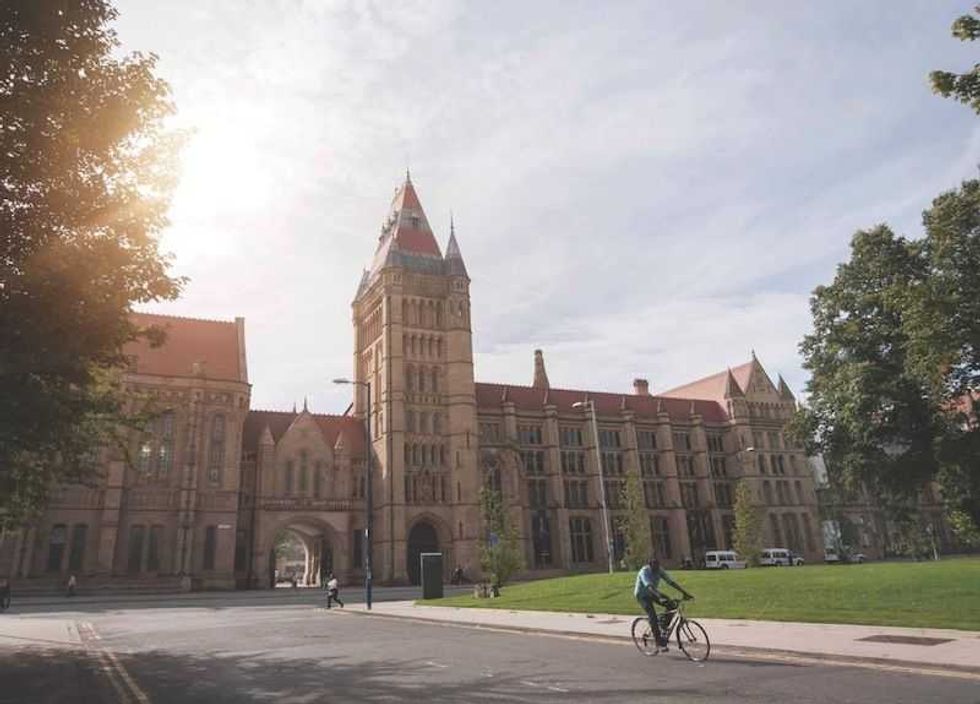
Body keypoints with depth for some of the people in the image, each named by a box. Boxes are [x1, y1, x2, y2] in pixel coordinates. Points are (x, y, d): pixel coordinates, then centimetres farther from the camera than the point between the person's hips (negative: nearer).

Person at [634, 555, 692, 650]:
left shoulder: (660, 570, -11)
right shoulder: (644, 572, -29)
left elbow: (671, 582, -14)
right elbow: (650, 586, -42)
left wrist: (684, 593, -22)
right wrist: (660, 598, -56)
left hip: (652, 593, 6)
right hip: (642, 594, -6)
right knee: (653, 616, -22)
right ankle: (659, 642, -13)